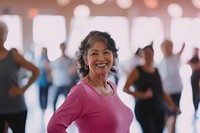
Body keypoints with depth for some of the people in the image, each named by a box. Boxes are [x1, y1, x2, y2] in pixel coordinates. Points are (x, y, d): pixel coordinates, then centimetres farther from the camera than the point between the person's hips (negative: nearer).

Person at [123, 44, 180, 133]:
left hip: (159, 110, 5)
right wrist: (142, 95, -21)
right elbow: (125, 89, -9)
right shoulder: (137, 71, -4)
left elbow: (161, 91, 16)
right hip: (144, 110, -5)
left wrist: (172, 105, 6)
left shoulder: (157, 71, 12)